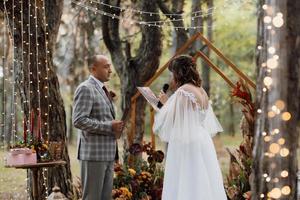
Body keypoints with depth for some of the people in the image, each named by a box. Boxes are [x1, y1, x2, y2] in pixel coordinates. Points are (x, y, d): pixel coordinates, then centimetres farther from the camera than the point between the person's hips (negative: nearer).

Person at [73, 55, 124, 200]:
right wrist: (109, 126, -19)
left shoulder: (102, 89, 19)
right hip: (93, 152, -9)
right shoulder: (86, 89, -11)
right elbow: (79, 121, -21)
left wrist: (115, 128, 8)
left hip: (107, 152, 9)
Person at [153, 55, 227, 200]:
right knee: (204, 185, 9)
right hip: (203, 144, 8)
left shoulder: (182, 92, -14)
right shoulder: (201, 91, 10)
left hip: (186, 146, -8)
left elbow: (167, 122, -13)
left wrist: (165, 103, 5)